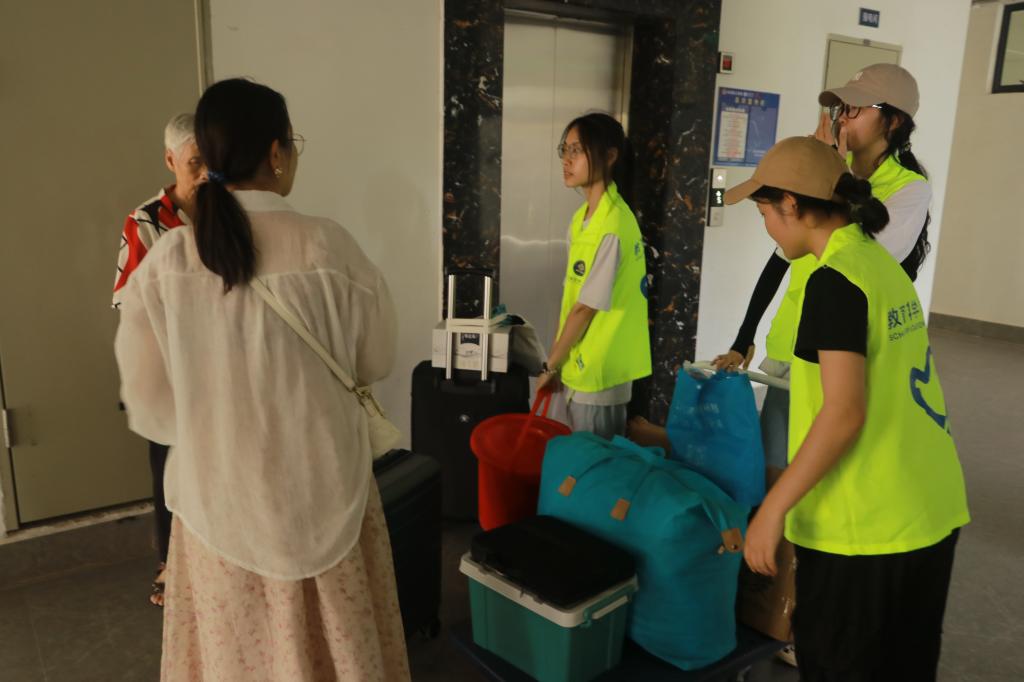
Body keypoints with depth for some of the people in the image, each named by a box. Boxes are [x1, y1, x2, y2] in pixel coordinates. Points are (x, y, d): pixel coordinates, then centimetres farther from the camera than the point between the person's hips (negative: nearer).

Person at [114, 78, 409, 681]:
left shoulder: (166, 259, -10)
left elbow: (148, 397, -2)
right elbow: (377, 361, -3)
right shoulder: (327, 246, -15)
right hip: (322, 490, -2)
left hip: (216, 496, 2)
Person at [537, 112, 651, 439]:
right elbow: (572, 298, 8)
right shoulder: (582, 218, 6)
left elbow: (586, 309, -17)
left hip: (598, 374, -8)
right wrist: (559, 362, 6)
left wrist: (549, 365, -7)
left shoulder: (613, 226, -21)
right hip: (580, 367, 8)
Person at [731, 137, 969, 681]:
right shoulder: (884, 264, 9)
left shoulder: (835, 280, -18)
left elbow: (844, 413, -24)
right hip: (930, 513, 8)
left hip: (864, 526, -8)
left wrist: (772, 508, -17)